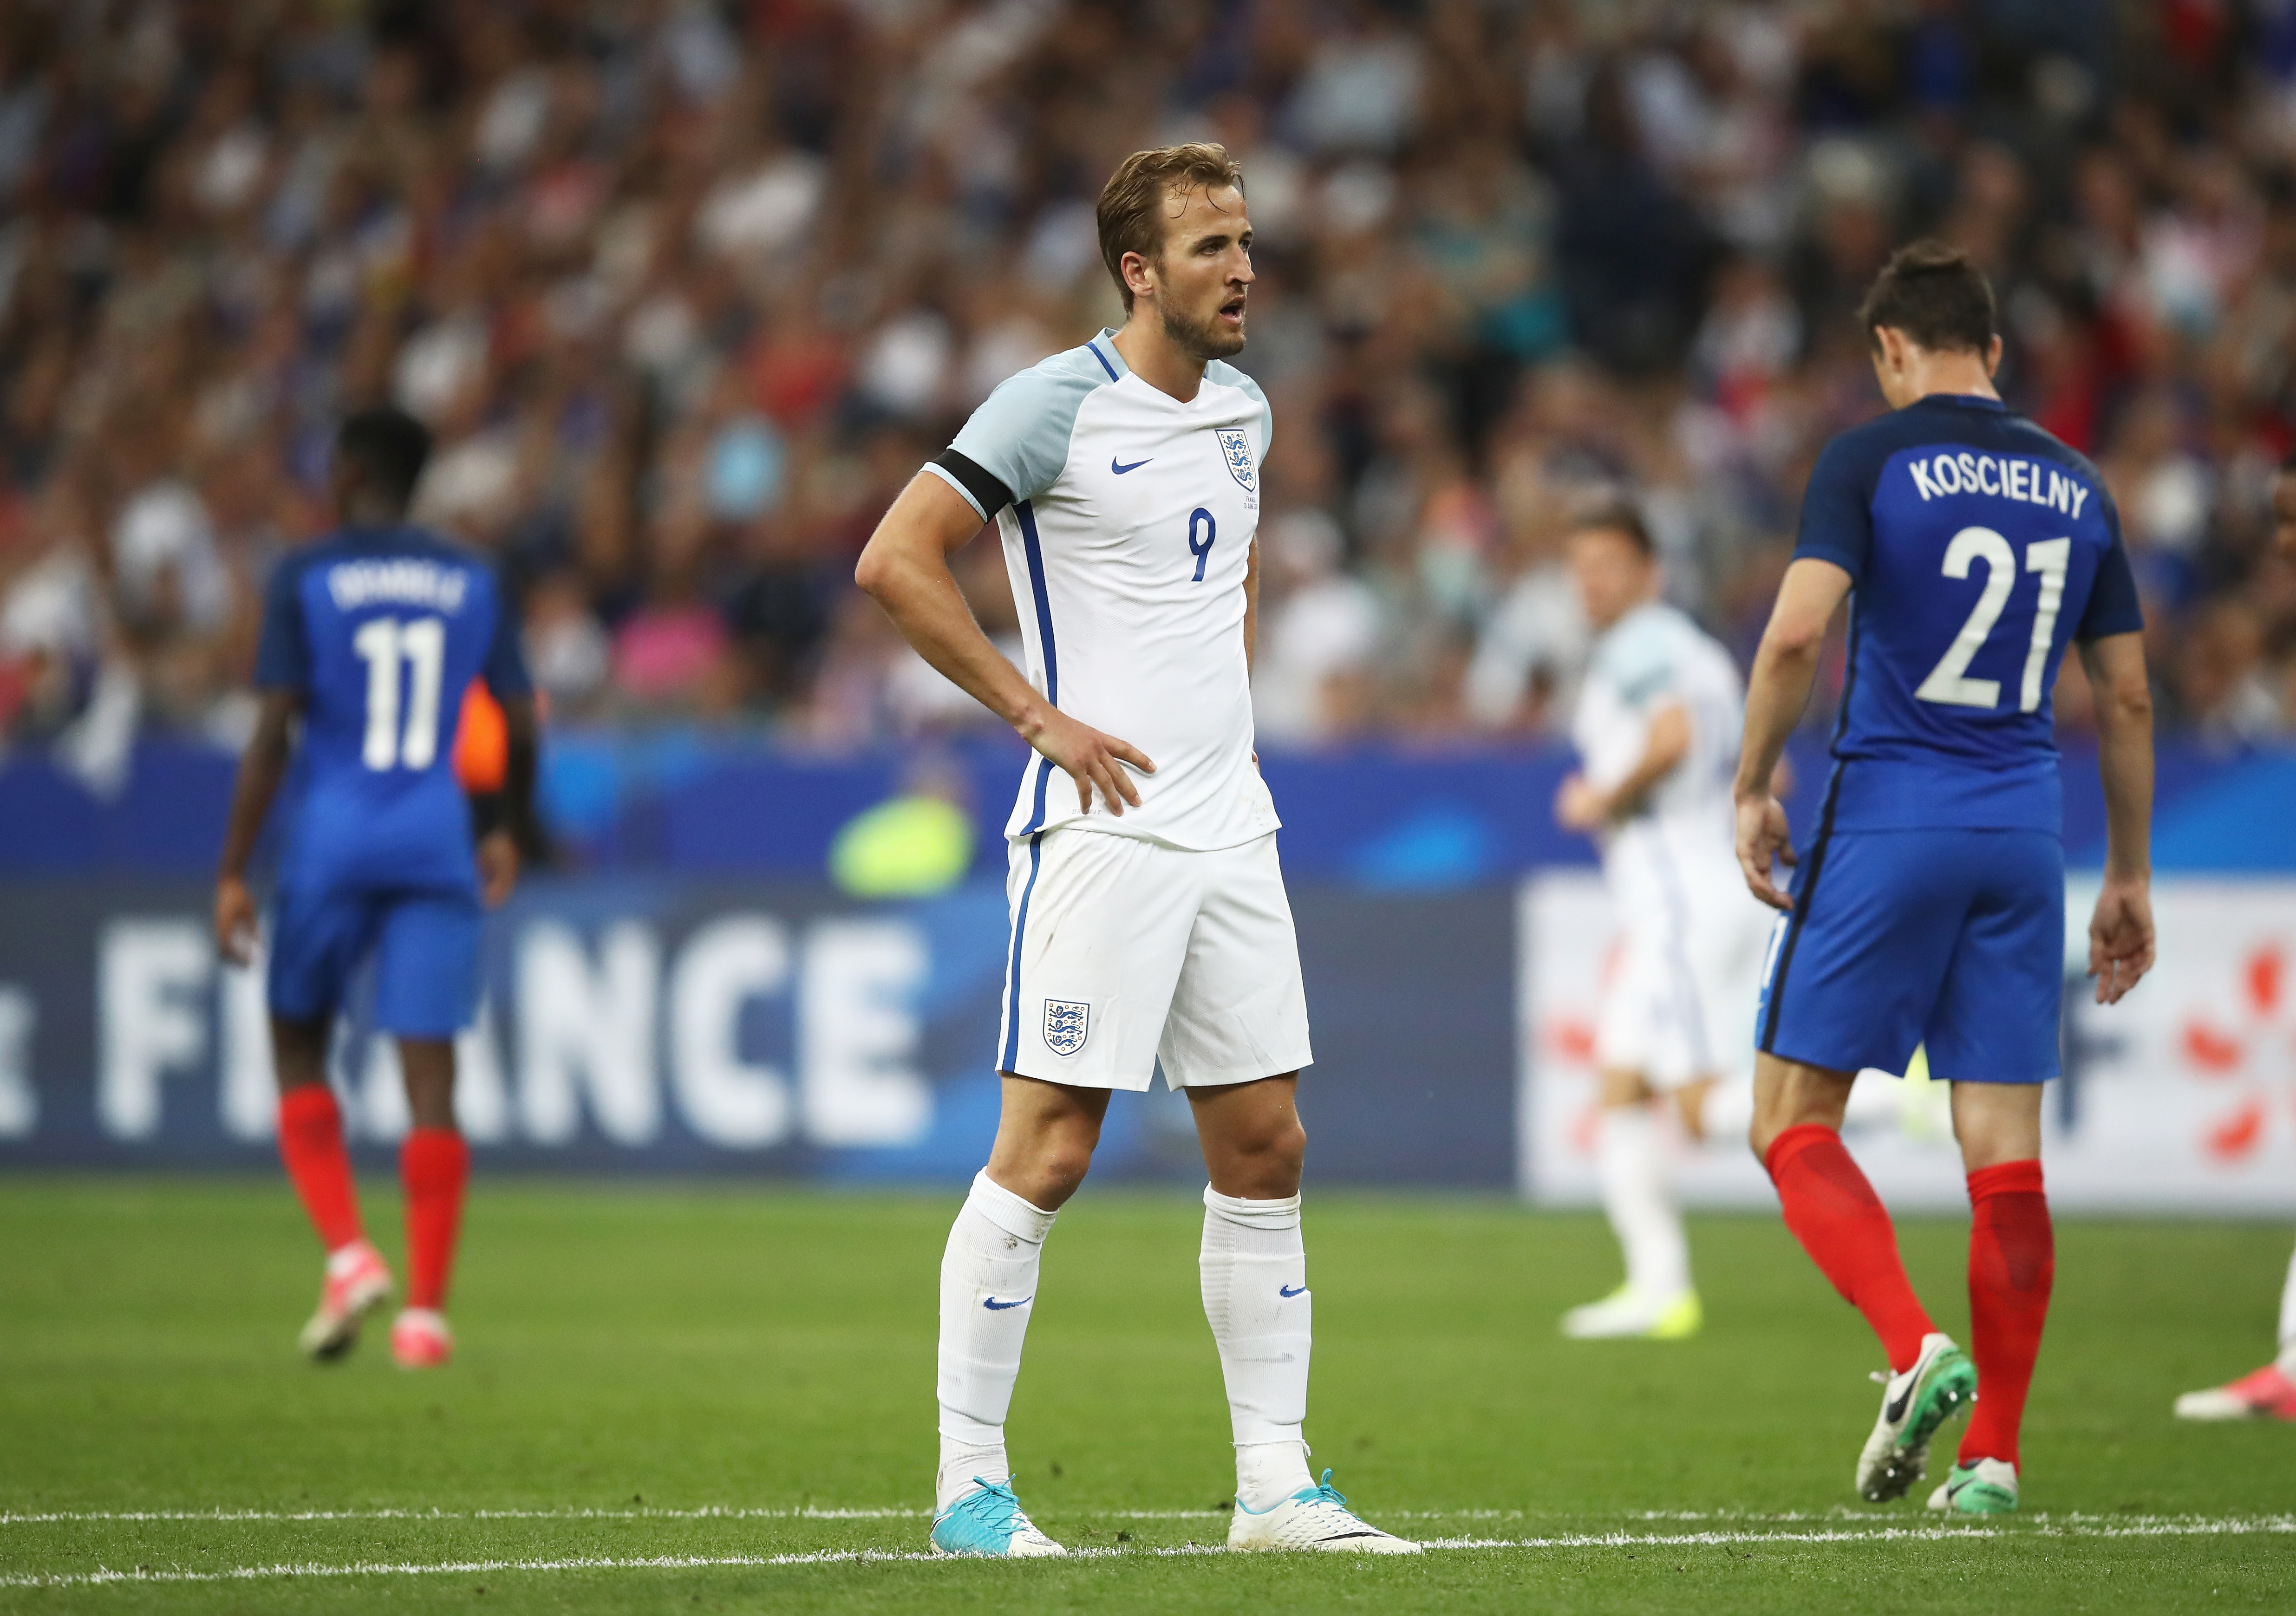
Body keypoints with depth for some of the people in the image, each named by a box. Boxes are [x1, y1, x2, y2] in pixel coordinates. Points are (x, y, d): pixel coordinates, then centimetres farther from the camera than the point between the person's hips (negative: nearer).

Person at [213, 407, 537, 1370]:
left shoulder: (304, 580, -2)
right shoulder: (475, 585, 8)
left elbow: (274, 732, -8)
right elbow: (521, 728, 11)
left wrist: (232, 874, -6)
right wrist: (510, 834, 28)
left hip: (330, 847, -2)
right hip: (437, 853, 2)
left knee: (299, 1051, 15)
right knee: (431, 1078, -1)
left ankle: (349, 1253, -4)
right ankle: (426, 1313, -7)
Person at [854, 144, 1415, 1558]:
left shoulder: (1242, 409, 13)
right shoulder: (1059, 405, -9)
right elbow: (895, 559, -14)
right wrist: (1041, 715, -14)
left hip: (1230, 829, 7)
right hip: (1103, 829, -7)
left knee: (1265, 1146, 6)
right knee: (1049, 1148, -8)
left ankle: (1276, 1482, 11)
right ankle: (970, 1482, -1)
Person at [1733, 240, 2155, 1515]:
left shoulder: (1870, 458, -3)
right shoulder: (2075, 487, 11)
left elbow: (1796, 631, -15)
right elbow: (2128, 697, 14)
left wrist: (1751, 790, -3)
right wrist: (2129, 876, 21)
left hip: (1888, 822, -4)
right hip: (2022, 834, 4)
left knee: (1793, 1120, 4)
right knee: (2006, 1151, 4)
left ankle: (1917, 1350, -17)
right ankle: (1994, 1455, 3)